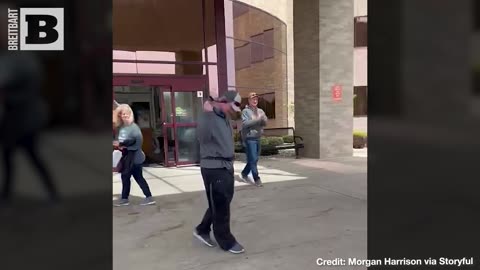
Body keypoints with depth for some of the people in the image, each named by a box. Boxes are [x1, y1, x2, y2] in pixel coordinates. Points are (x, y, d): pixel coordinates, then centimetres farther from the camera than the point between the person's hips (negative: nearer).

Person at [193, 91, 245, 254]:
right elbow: (202, 137, -26)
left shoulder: (225, 118, 11)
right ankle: (226, 242, 20)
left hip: (227, 166, 9)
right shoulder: (209, 118, -16)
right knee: (220, 207, 4)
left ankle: (202, 230, 36)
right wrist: (208, 113, -24)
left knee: (222, 204, 19)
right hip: (213, 168, -9)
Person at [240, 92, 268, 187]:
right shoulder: (245, 111, -6)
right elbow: (245, 123, -18)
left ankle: (244, 173, 33)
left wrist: (263, 119, -21)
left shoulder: (260, 111, 10)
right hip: (249, 138, -7)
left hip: (258, 138, 7)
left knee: (255, 159, 14)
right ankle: (257, 179, 2)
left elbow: (265, 123, 1)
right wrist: (257, 120, -23)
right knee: (253, 159, -6)